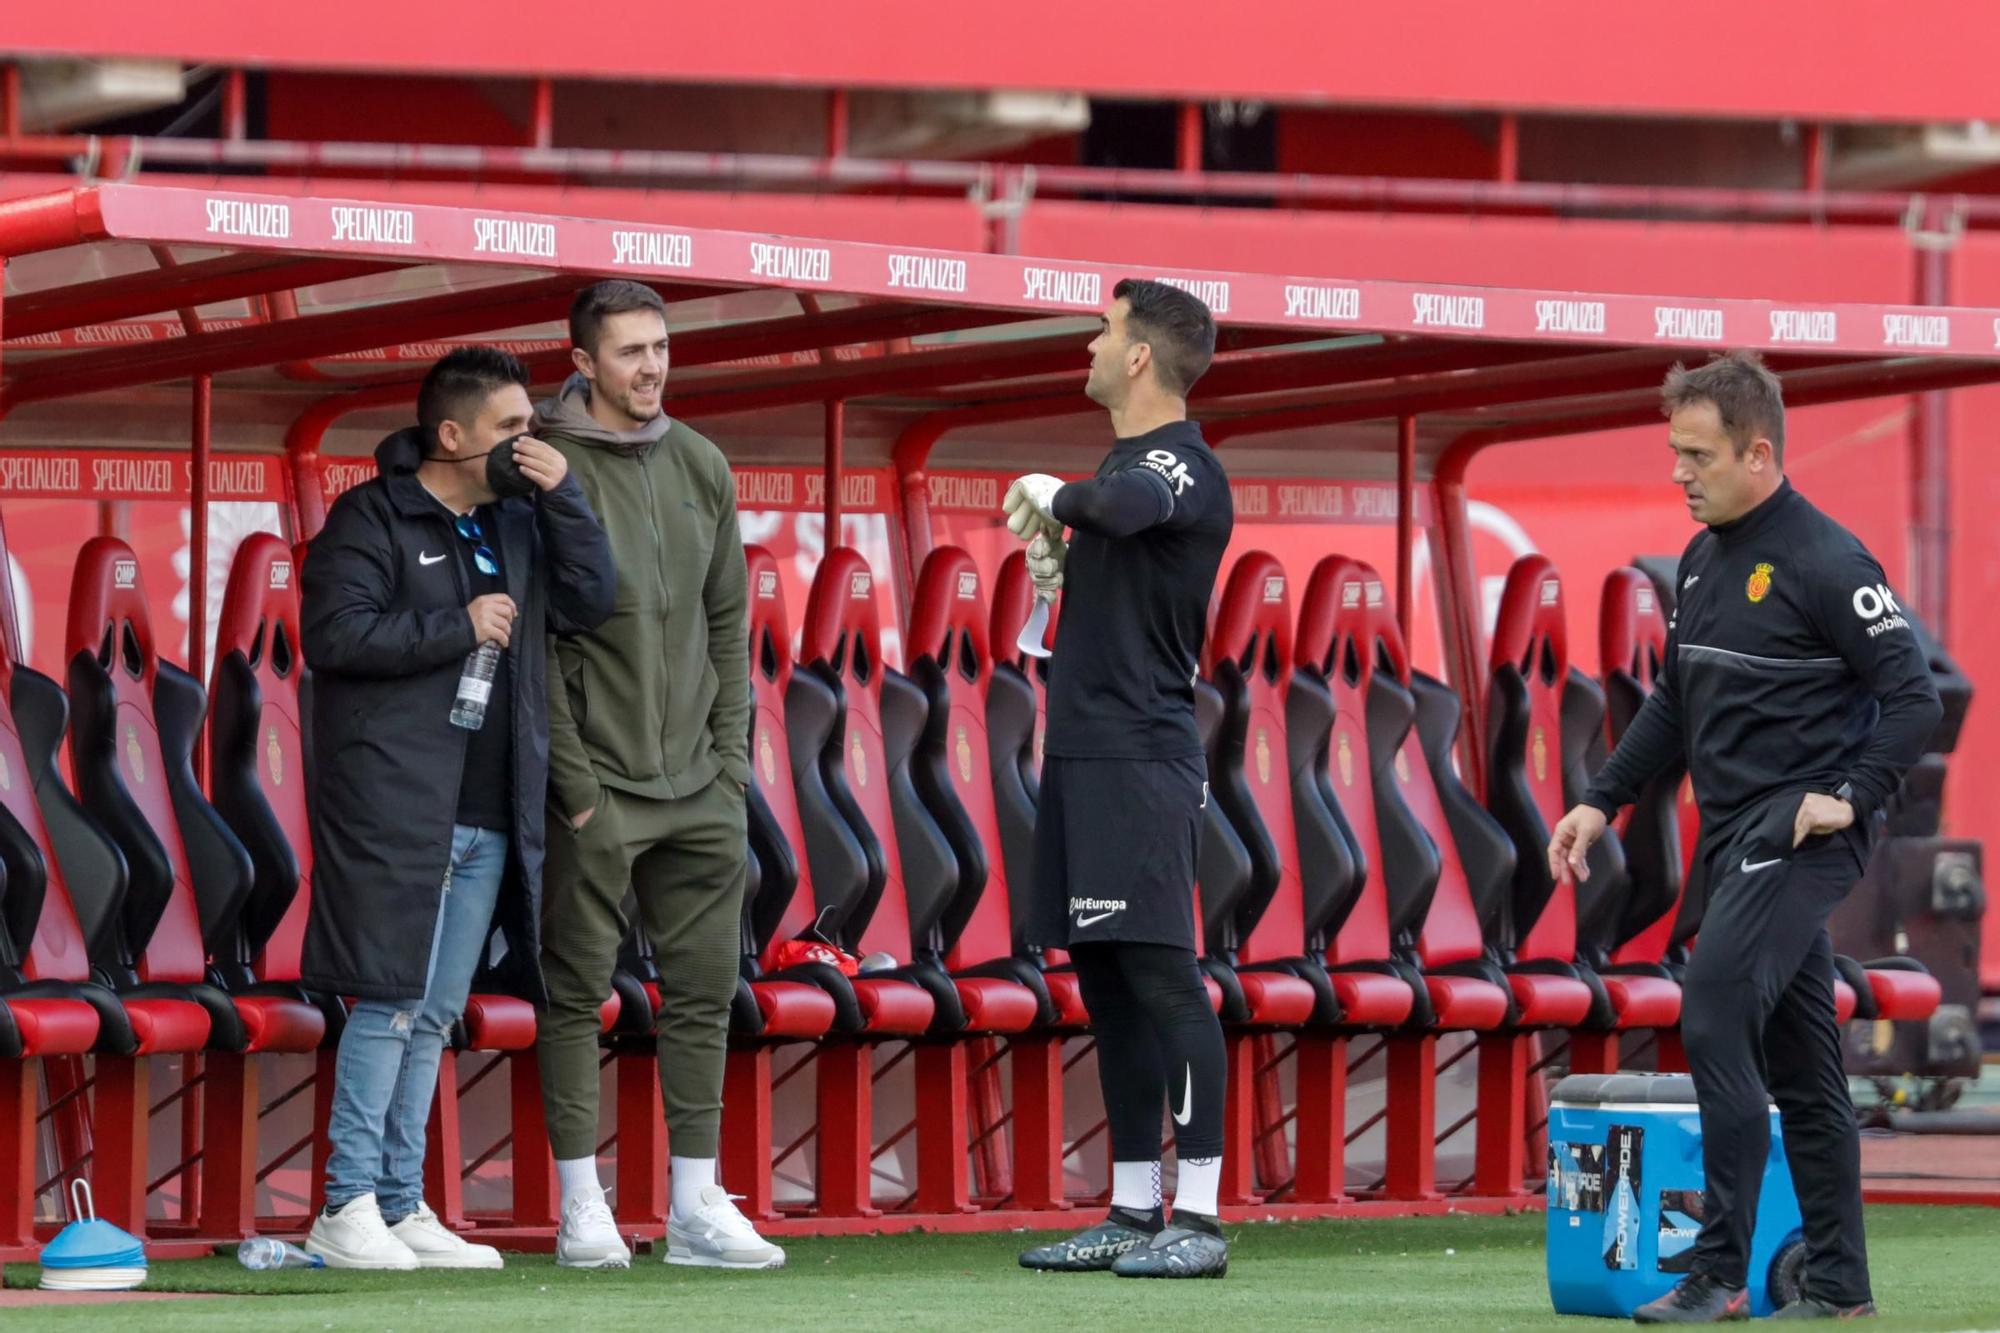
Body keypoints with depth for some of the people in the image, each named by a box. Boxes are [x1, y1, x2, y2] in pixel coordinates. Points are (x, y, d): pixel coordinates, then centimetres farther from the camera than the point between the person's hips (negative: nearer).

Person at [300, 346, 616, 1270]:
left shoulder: (518, 522, 17)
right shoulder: (373, 518, -4)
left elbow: (591, 601, 9)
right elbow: (332, 633, -15)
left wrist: (561, 494, 0)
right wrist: (458, 628, -12)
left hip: (489, 814, 7)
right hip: (396, 805, -7)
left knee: (434, 1018, 9)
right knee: (390, 1003, -10)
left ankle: (403, 1208, 13)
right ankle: (348, 1210, -6)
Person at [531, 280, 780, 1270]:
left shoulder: (700, 466, 10)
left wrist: (731, 753, 7)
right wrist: (573, 781, -12)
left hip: (696, 786, 6)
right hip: (595, 784, -6)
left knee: (704, 991, 6)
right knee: (577, 993, -1)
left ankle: (696, 1206, 11)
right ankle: (582, 1209, 4)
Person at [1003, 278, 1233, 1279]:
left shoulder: (1181, 465, -11)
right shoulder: (1124, 460, 20)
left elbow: (1127, 506, -34)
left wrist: (1055, 498, -15)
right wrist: (1061, 565, 10)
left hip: (1141, 762, -10)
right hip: (1086, 752, 10)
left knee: (1161, 974, -12)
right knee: (1106, 984, 10)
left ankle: (1197, 1219, -14)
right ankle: (1133, 1214, 14)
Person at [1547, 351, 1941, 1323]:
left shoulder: (1825, 564, -13)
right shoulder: (1702, 561, 13)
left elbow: (1913, 697, -14)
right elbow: (1675, 703, 22)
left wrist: (1849, 796, -20)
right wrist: (1602, 802, 15)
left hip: (1798, 839, -9)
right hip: (1733, 840, 9)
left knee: (1715, 1017, -18)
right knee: (1795, 1059, 11)